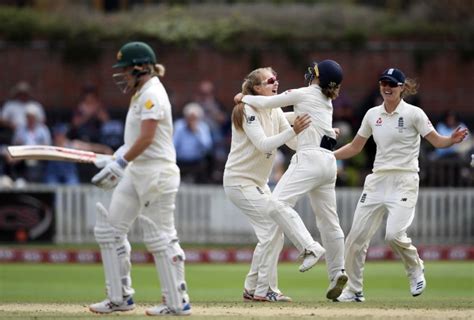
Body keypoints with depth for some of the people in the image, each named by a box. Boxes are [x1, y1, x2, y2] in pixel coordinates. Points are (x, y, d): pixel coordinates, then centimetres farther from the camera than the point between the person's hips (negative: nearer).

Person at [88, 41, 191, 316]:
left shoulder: (152, 95, -15)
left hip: (156, 171, -10)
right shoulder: (142, 93, 15)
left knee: (160, 238, -7)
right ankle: (120, 298, 14)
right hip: (136, 172, 10)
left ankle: (179, 303, 0)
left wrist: (119, 164, -17)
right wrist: (117, 162, 12)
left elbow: (146, 139, -21)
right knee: (110, 229, 9)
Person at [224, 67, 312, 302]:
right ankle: (264, 290, -11)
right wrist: (293, 131, -38)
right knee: (273, 225, -15)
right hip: (240, 181, -9)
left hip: (259, 183, 9)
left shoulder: (275, 112, 7)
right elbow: (263, 144, -30)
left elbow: (296, 143, 3)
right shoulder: (248, 111, -18)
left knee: (272, 232, 7)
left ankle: (252, 289, 14)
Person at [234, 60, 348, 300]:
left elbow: (264, 103, -1)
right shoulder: (326, 100, 20)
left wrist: (244, 98, 18)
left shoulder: (302, 94, -3)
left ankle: (309, 248, -29)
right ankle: (336, 273, 12)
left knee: (279, 203, -18)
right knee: (328, 219, 11)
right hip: (328, 162, 9)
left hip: (310, 158, -9)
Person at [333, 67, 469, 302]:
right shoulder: (372, 115, 11)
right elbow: (355, 147, 19)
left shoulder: (413, 114, -4)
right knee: (356, 236, -1)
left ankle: (416, 270, 7)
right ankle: (353, 290, 13)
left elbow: (437, 141, -5)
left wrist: (453, 140, -27)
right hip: (377, 181, 5)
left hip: (404, 181, -5)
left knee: (394, 234, -22)